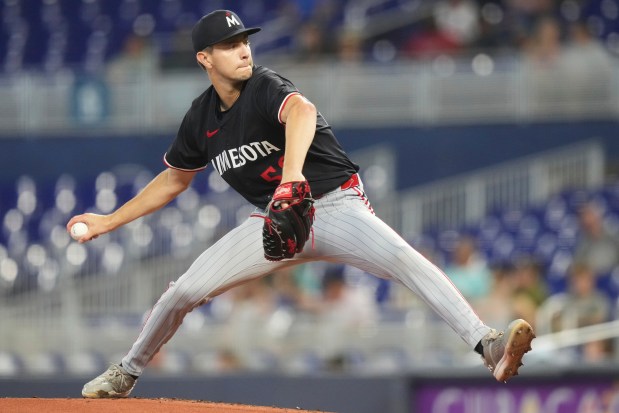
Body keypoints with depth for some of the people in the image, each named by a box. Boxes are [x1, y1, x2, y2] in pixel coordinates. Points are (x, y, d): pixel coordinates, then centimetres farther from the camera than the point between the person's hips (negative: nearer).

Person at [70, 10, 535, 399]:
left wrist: (292, 172, -63)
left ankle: (487, 345, -45)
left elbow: (301, 111, -44)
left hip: (336, 204, -6)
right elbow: (173, 181, 19)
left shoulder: (266, 88, -18)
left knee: (402, 257, -33)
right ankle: (126, 374, 25)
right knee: (185, 290, -1)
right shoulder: (202, 118, 2)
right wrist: (109, 221, 15)